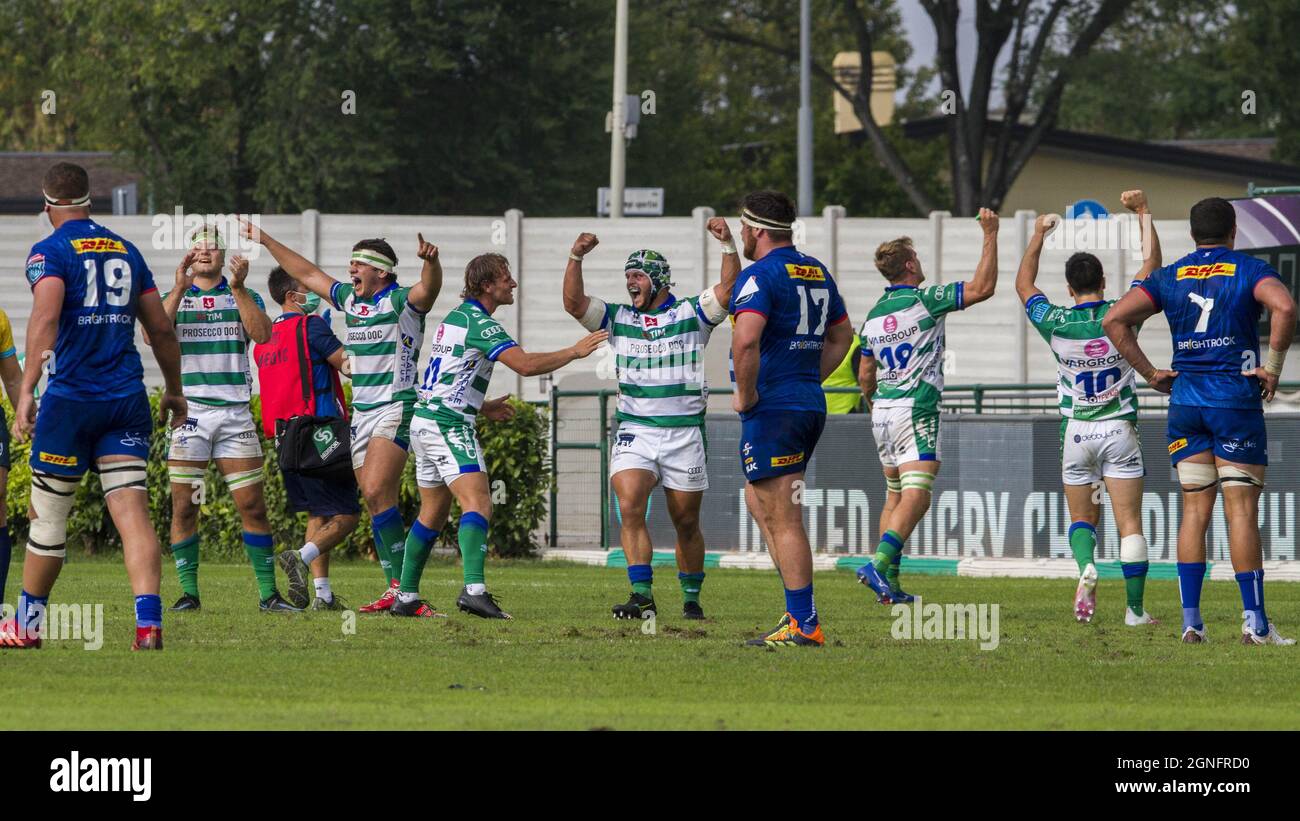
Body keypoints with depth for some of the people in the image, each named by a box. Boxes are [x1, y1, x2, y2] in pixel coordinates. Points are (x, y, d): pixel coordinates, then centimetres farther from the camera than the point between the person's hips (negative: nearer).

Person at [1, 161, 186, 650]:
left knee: (48, 513, 9)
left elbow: (45, 320, -20)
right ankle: (149, 620, -20)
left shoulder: (50, 252, -4)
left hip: (71, 397, -4)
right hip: (127, 400, 4)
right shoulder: (126, 252, 14)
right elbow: (162, 329, 18)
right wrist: (174, 391, 30)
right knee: (132, 509, -4)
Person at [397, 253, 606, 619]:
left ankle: (406, 596, 17)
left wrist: (481, 408, 35)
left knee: (432, 513, 15)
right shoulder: (479, 324, -13)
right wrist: (575, 352, -17)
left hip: (425, 420, 10)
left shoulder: (455, 316, 17)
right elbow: (524, 364, -24)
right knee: (478, 505, -19)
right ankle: (473, 588, -35)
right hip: (449, 425, -10)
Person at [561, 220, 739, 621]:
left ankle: (691, 598, 20)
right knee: (630, 509, -19)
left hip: (684, 434, -1)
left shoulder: (691, 314, 4)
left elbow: (728, 287, -9)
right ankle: (642, 596, -22)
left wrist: (728, 245, -21)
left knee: (686, 524, 5)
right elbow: (574, 303, 1)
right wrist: (576, 259, -11)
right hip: (635, 433, 1)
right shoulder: (618, 318, 11)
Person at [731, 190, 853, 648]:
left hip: (773, 407, -9)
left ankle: (804, 626, -7)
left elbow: (746, 339, -29)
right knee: (757, 499, 22)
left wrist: (745, 395, -16)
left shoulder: (760, 275, -14)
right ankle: (799, 606, 17)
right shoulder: (817, 272, 14)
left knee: (782, 518, -6)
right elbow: (840, 336, 24)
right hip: (811, 404, 9)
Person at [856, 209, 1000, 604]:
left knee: (894, 494, 16)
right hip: (915, 411, -8)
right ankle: (879, 563, -33)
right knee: (916, 495, -14)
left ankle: (890, 583, 13)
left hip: (883, 410, 8)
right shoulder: (923, 301, -9)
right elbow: (982, 287, -13)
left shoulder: (874, 315, 11)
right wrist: (990, 235, -7)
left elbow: (865, 376, 18)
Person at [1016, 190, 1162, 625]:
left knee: (1082, 520, 13)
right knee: (1129, 523, -1)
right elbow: (1152, 265, 4)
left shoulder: (1056, 324, -7)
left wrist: (1038, 235, 19)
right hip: (1120, 429, -1)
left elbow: (1024, 284, 12)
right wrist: (1144, 214, 10)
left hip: (1076, 431, 1)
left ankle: (1085, 566, -19)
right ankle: (1136, 609, -5)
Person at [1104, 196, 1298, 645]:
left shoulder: (1169, 276, 9)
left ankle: (1190, 619, 1)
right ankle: (1254, 620, -6)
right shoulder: (1249, 270, -1)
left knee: (1194, 510, 7)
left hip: (1185, 400, 3)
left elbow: (1115, 319, 0)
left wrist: (1149, 372, 4)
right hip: (1236, 399, -3)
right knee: (1241, 510, -2)